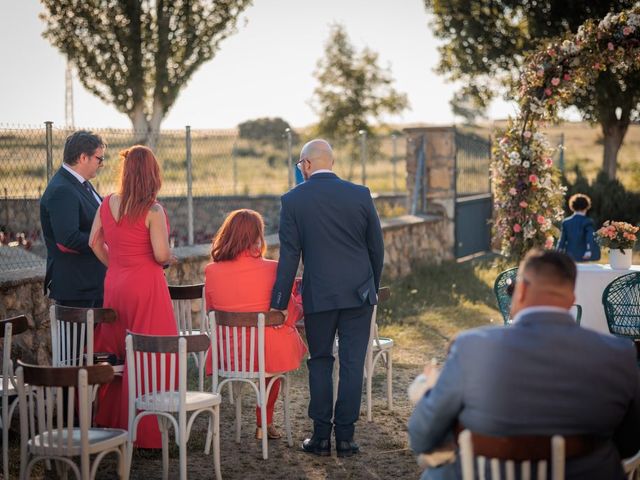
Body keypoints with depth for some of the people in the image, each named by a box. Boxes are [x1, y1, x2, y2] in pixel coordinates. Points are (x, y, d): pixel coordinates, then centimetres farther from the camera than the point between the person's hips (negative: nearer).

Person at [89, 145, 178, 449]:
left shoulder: (107, 204, 1)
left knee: (115, 352, 18)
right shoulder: (152, 211, -15)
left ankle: (110, 420, 27)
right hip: (146, 286, -6)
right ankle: (144, 431, 6)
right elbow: (161, 255, -19)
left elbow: (94, 242, 10)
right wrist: (169, 260, 3)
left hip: (114, 284, 6)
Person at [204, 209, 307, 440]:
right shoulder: (271, 269, -15)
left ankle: (264, 423, 37)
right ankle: (264, 423, 39)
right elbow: (292, 314, -5)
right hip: (268, 355, -3)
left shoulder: (212, 272, -7)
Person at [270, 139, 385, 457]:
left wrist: (278, 303, -1)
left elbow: (289, 256, -6)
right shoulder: (360, 195, 0)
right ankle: (345, 437, 8)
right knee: (352, 365, 5)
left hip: (319, 296, -1)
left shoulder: (293, 200, -5)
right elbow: (377, 248, 5)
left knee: (320, 363, 11)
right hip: (359, 293, 1)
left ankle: (321, 437, 12)